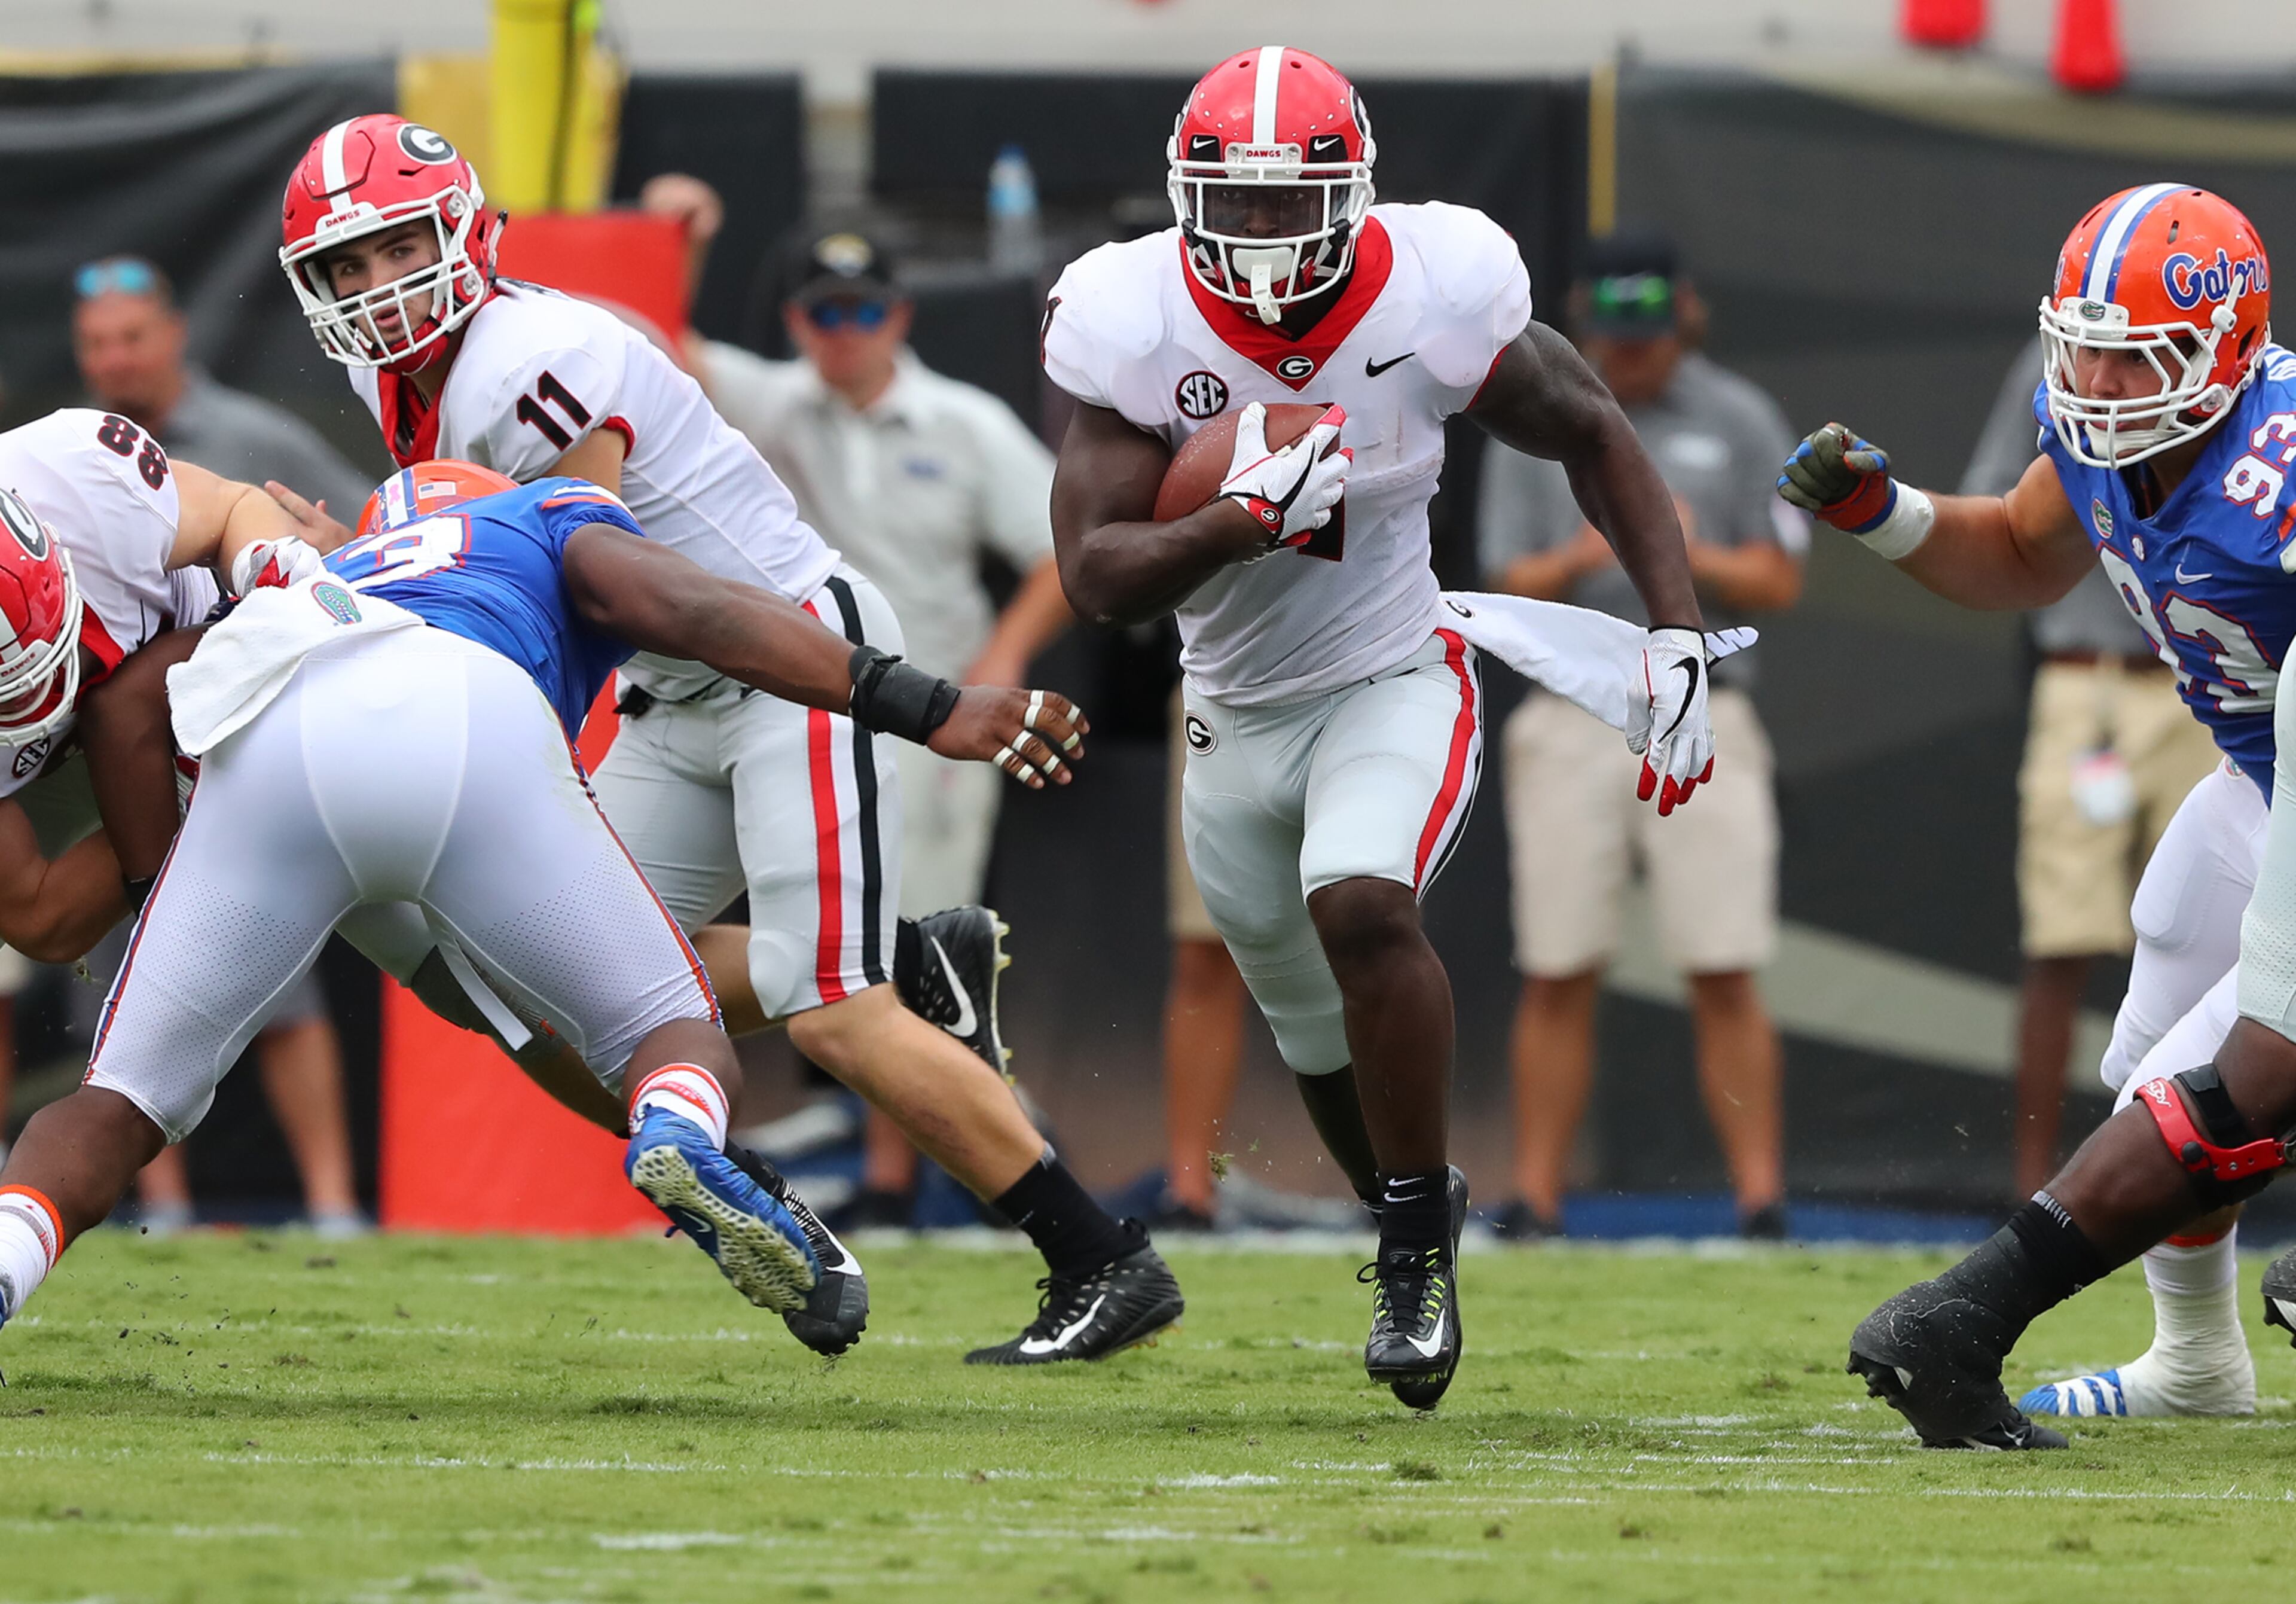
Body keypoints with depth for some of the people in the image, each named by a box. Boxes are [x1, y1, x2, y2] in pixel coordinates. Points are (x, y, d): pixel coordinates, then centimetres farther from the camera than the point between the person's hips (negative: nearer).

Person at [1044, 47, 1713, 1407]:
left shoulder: (1434, 300, -18)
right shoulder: (1137, 328, -18)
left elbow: (1593, 438, -1)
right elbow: (1097, 579, -20)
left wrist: (1681, 634, -9)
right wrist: (1248, 521, -37)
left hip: (1396, 683, -3)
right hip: (1240, 718, 3)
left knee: (1359, 903, -32)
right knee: (1324, 1040, 16)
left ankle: (1420, 1243, -17)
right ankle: (1418, 1206, 46)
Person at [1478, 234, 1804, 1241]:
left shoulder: (1739, 422, 8)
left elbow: (1778, 582, 4)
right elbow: (1512, 591, 4)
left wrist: (1696, 556, -15)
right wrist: (1581, 559, -16)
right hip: (1569, 720, 1)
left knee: (1725, 975, -7)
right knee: (1556, 975, 0)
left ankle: (1760, 1195, -6)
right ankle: (1535, 1198, 4)